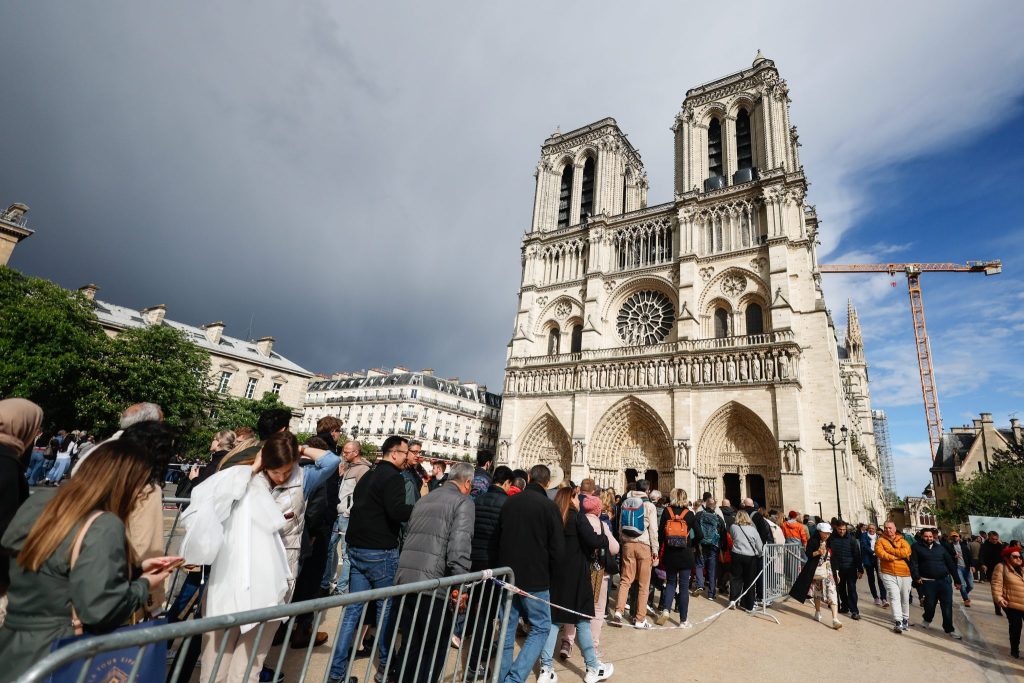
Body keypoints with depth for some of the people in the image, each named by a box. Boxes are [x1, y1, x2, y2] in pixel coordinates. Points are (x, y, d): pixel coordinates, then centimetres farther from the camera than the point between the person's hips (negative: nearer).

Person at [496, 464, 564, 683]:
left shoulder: (509, 502, 1)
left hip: (507, 576, 5)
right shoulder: (549, 506, -13)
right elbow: (558, 549, -11)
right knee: (540, 628, 10)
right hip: (535, 579, -4)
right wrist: (546, 571, 7)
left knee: (507, 629, 16)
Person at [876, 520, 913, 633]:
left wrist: (890, 550, -13)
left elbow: (906, 551, -12)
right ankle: (898, 622, -11)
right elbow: (880, 553, -12)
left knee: (905, 598, 12)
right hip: (888, 574, -2)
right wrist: (898, 556, -11)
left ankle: (905, 619, 30)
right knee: (894, 597, -10)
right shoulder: (880, 541, 3)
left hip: (904, 573, 2)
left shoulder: (902, 540, 7)